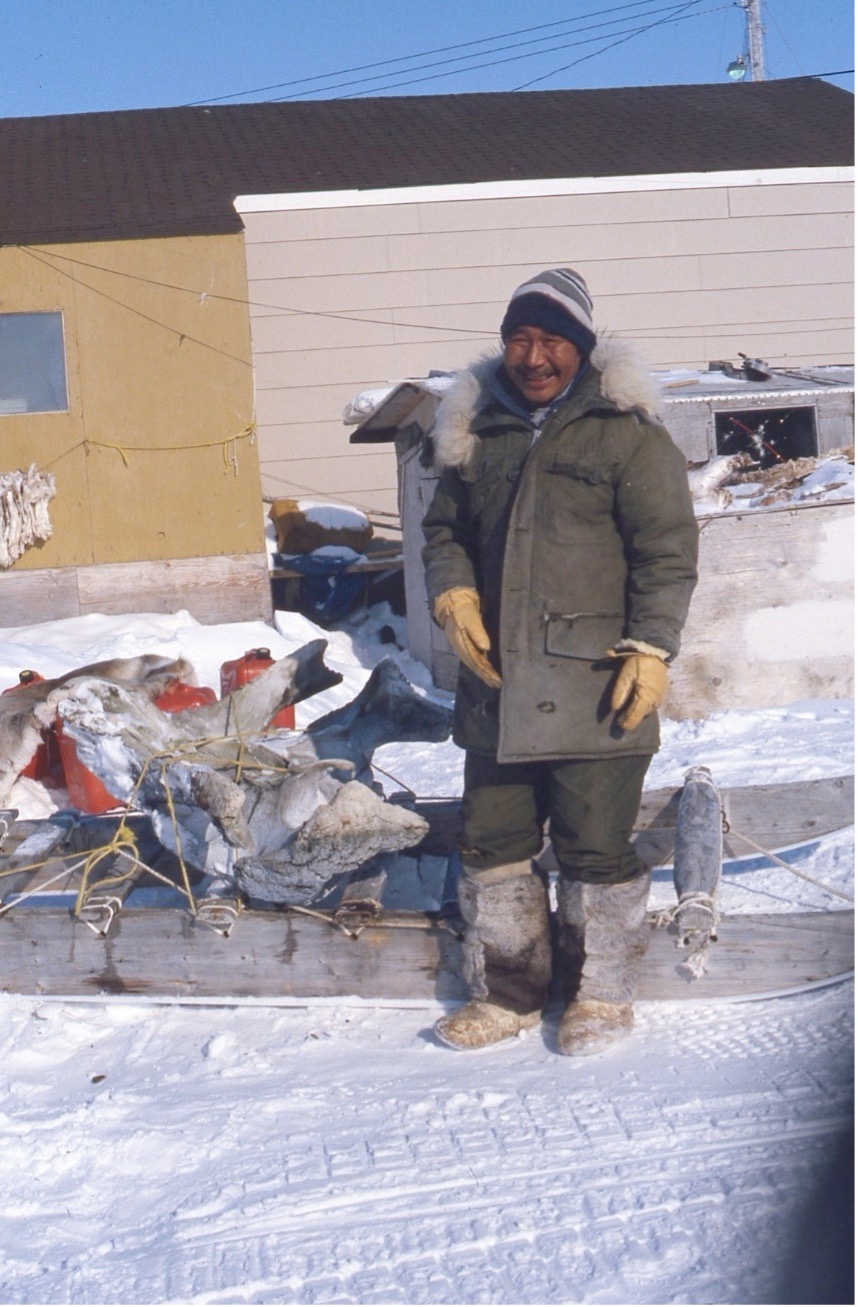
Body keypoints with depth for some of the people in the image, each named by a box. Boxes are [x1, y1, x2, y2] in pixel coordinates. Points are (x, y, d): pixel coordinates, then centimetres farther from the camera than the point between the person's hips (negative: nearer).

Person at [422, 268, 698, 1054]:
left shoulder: (625, 432, -5)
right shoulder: (477, 434, 10)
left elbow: (668, 549, -6)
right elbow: (445, 527, 19)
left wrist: (651, 648, -13)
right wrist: (451, 594, 0)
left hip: (594, 687, -5)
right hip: (496, 685, 5)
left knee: (596, 850, 3)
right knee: (493, 843, 12)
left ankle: (603, 996, 23)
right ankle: (508, 992, 28)